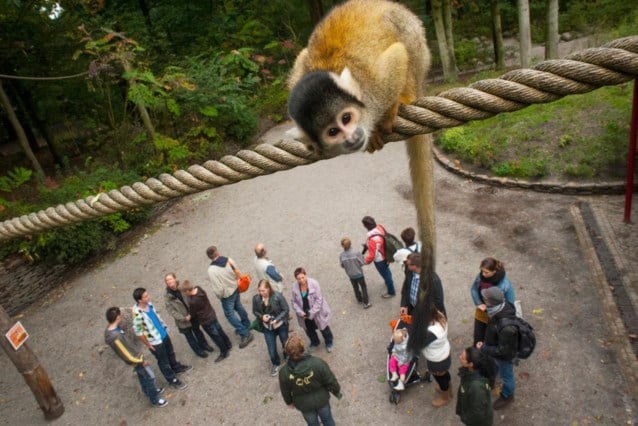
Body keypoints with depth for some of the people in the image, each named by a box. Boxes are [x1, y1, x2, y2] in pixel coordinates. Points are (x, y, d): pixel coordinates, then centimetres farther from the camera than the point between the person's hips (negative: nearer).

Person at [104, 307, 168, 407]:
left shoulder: (110, 328, -12)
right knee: (150, 377, 9)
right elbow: (127, 356, -29)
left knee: (142, 375, 29)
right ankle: (155, 400, 30)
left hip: (135, 354, 8)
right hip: (134, 359, -8)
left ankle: (148, 391, 53)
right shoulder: (115, 337, -39)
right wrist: (141, 361, -15)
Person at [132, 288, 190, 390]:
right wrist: (148, 344, -14)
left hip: (163, 334, 7)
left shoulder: (148, 304, -11)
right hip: (155, 341, -7)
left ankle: (177, 367, 55)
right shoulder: (138, 313, -35)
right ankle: (173, 380, 35)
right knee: (163, 362, 15)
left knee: (171, 353, 30)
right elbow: (138, 332, -25)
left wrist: (164, 326, 15)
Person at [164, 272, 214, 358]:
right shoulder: (167, 296, -18)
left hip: (193, 315, 2)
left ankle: (204, 345, 47)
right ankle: (198, 350, 39)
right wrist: (184, 318, -19)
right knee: (189, 336, 17)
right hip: (183, 321, -2)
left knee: (197, 331, 23)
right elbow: (171, 310, -16)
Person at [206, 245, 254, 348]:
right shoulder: (229, 260, -15)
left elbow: (218, 288, -25)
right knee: (238, 307, 27)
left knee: (229, 314, 10)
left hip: (227, 294, -6)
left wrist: (219, 297, -5)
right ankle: (246, 325, 47)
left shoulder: (211, 270, -28)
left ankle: (245, 334, 10)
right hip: (235, 288, 6)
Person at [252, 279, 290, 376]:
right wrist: (261, 317, -19)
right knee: (272, 351, 5)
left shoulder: (278, 296, -24)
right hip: (267, 328, 2)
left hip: (281, 325, -2)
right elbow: (255, 311, 2)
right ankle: (276, 364, 39)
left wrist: (276, 319, -25)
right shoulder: (256, 298, -15)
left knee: (286, 345, 19)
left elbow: (286, 310, -15)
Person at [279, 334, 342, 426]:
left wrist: (289, 402, 14)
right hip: (321, 399, -1)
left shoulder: (284, 373, -27)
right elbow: (331, 381, -19)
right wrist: (337, 392, 3)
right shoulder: (318, 363, -33)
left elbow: (285, 392, -8)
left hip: (303, 404, 1)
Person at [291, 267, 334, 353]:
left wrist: (311, 313, -21)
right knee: (309, 329, 24)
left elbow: (319, 300, -22)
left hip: (316, 312, -3)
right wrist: (301, 313, -17)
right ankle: (314, 342, 53)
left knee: (323, 328, 18)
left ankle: (329, 342, 46)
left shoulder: (313, 283, -26)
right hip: (304, 314, 3)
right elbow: (294, 302, -7)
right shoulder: (295, 286, -17)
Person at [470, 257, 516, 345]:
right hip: (481, 314, 4)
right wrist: (478, 303, -11)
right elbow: (473, 289, 0)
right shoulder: (481, 276, -18)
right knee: (478, 338, 20)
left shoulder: (505, 285, -30)